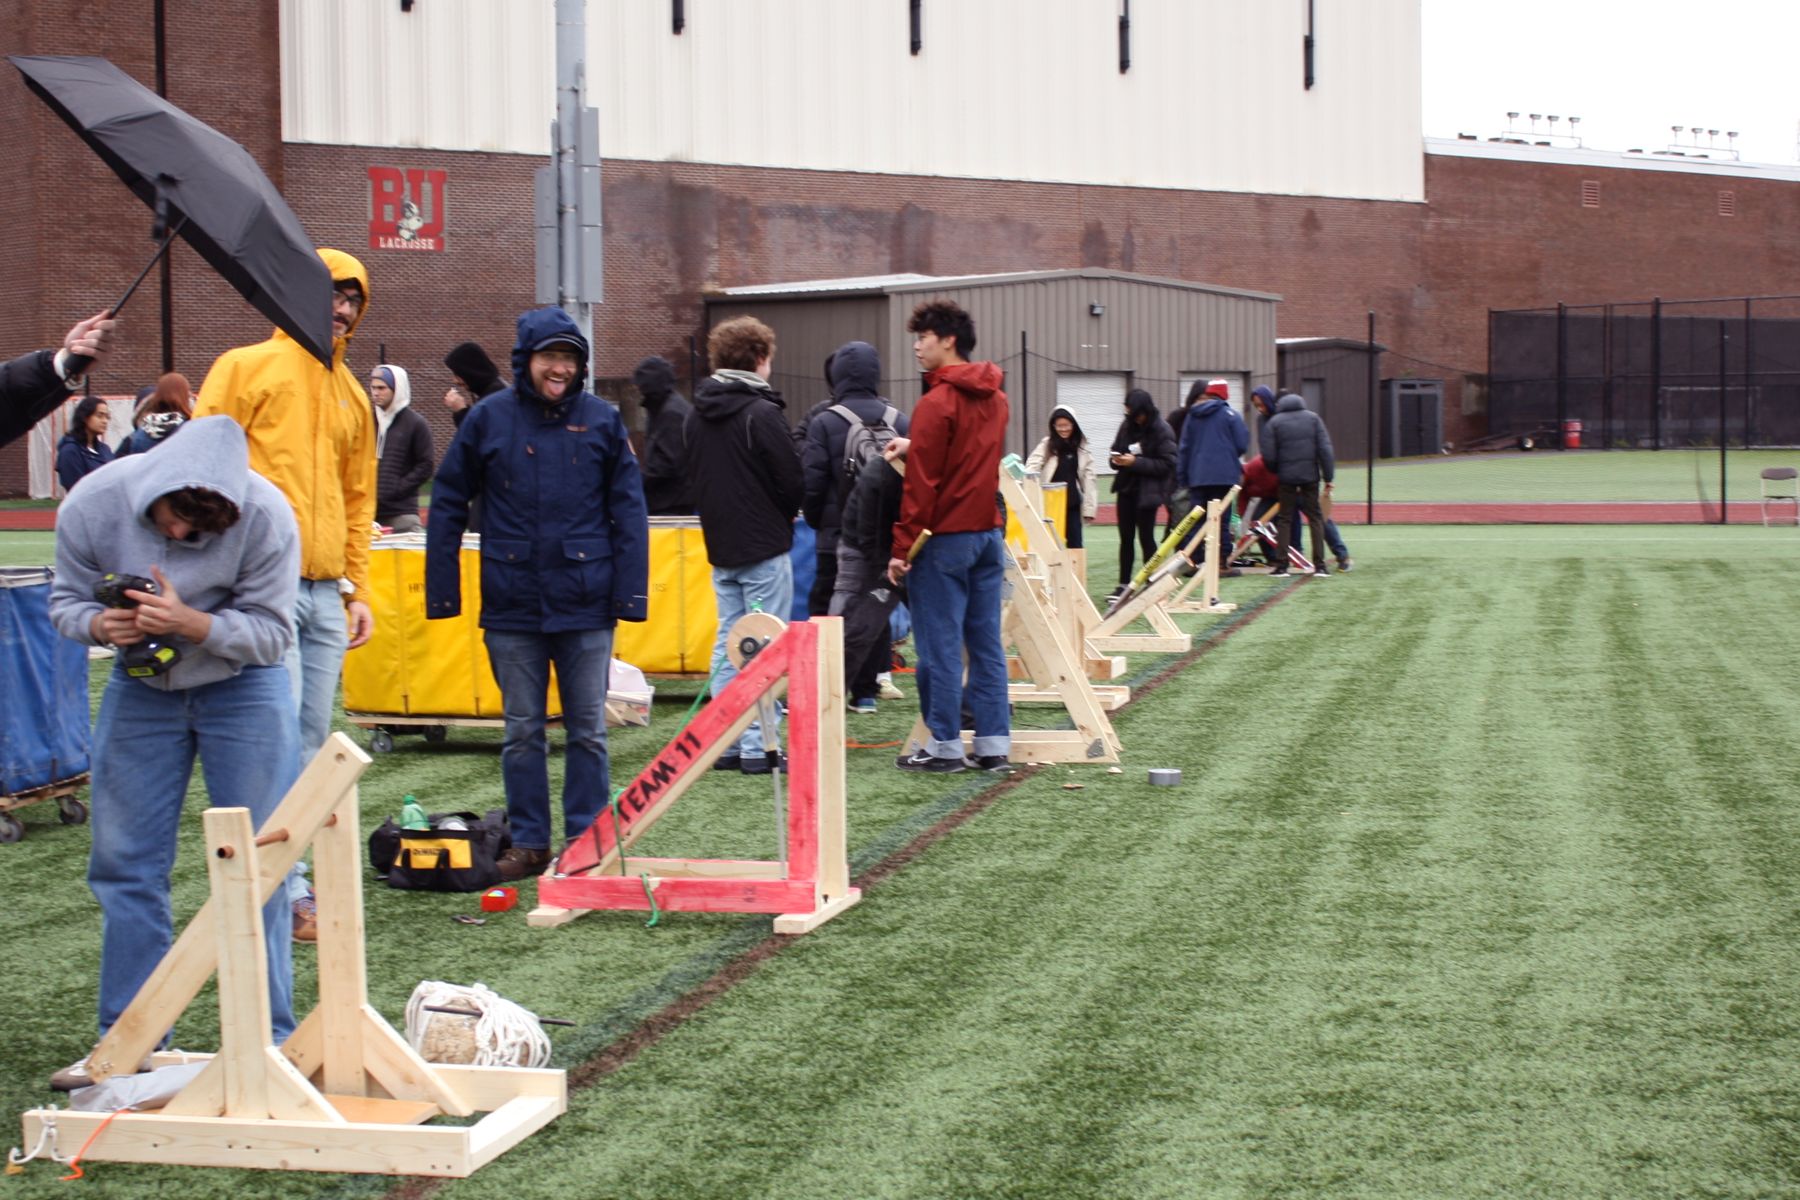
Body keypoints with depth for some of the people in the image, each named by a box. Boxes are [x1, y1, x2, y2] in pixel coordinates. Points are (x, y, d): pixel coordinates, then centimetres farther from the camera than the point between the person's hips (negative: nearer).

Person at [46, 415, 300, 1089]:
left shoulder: (265, 518, -27)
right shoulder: (92, 505, -20)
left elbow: (271, 632, -21)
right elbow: (66, 600, -7)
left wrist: (190, 623, -37)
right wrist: (100, 625, -29)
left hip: (242, 687, -2)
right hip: (141, 686, 3)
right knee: (125, 864, 4)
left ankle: (267, 1040, 7)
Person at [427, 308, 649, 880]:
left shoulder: (601, 420, 0)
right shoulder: (488, 419, 0)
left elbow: (628, 510, 1)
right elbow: (446, 506, 3)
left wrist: (630, 592, -6)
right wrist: (442, 592, -1)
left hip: (586, 602, 0)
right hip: (513, 604, 1)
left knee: (588, 729, 6)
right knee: (522, 730, 9)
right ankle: (529, 843, 18)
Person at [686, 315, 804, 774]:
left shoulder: (698, 414, 7)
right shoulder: (761, 413, -15)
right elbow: (793, 482, -13)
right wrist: (784, 516, 7)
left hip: (720, 546, 7)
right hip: (765, 546, -7)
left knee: (728, 642, 12)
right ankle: (758, 747, -5)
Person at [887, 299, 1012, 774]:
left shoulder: (937, 402, -13)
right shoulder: (995, 399, 11)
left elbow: (921, 483, -15)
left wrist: (902, 547, -12)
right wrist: (915, 447, 16)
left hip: (944, 538, -8)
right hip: (989, 531, 8)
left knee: (940, 645, -1)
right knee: (986, 642, 8)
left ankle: (945, 746, 2)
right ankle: (994, 744, 9)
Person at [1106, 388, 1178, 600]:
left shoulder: (1161, 430, -13)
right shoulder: (1127, 426, 5)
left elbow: (1167, 464, -15)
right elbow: (1115, 452, 16)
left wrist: (1136, 462, -21)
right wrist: (1116, 460, -8)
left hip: (1147, 492, -6)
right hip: (1126, 489, 6)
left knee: (1146, 538, -1)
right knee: (1126, 538, 9)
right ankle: (1123, 584, 15)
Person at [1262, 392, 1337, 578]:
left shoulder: (1274, 422, 1)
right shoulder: (1313, 418, 5)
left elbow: (1268, 456, -5)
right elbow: (1325, 449, -2)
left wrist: (1275, 471, 15)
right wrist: (1328, 476, 1)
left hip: (1286, 477, -1)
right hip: (1310, 475, 1)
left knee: (1285, 519, 6)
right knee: (1315, 518, 6)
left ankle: (1281, 565, 1)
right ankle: (1320, 565, 0)